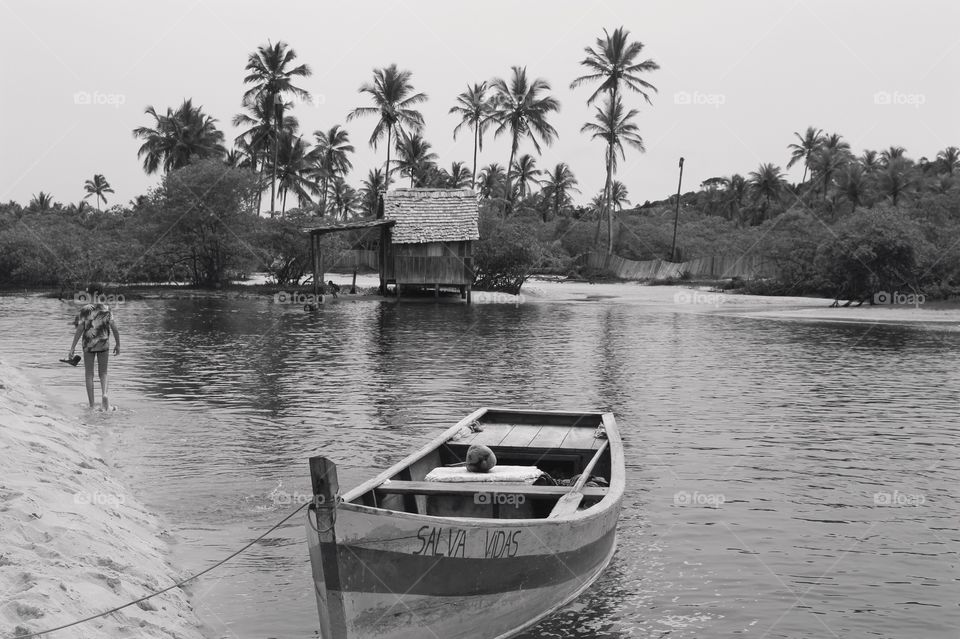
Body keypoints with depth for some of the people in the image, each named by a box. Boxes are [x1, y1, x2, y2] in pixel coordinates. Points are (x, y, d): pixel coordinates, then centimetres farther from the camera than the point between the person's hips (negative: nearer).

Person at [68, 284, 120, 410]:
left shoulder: (85, 310, -8)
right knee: (103, 373, 14)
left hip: (88, 345, -1)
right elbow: (114, 328, -4)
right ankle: (105, 393, -15)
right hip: (103, 344, 1)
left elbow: (79, 330, -9)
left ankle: (92, 405, 9)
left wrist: (72, 348, -4)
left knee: (89, 375, 9)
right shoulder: (107, 309, -3)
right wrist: (118, 345, 9)